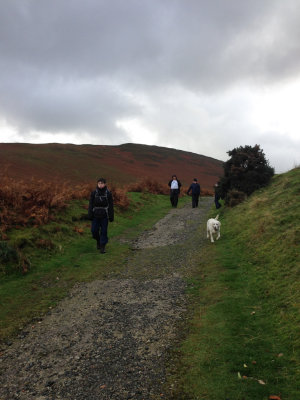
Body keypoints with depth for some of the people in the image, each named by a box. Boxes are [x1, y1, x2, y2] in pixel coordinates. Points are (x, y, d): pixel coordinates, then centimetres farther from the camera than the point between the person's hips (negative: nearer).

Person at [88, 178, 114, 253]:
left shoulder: (108, 193, -3)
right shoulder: (94, 193, 0)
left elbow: (111, 205, 0)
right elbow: (91, 204, 3)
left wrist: (111, 217, -2)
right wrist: (90, 215, -2)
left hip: (104, 216, -1)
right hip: (96, 216, 1)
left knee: (104, 231, 1)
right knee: (94, 230, 1)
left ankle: (102, 247, 11)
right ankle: (98, 241, 31)